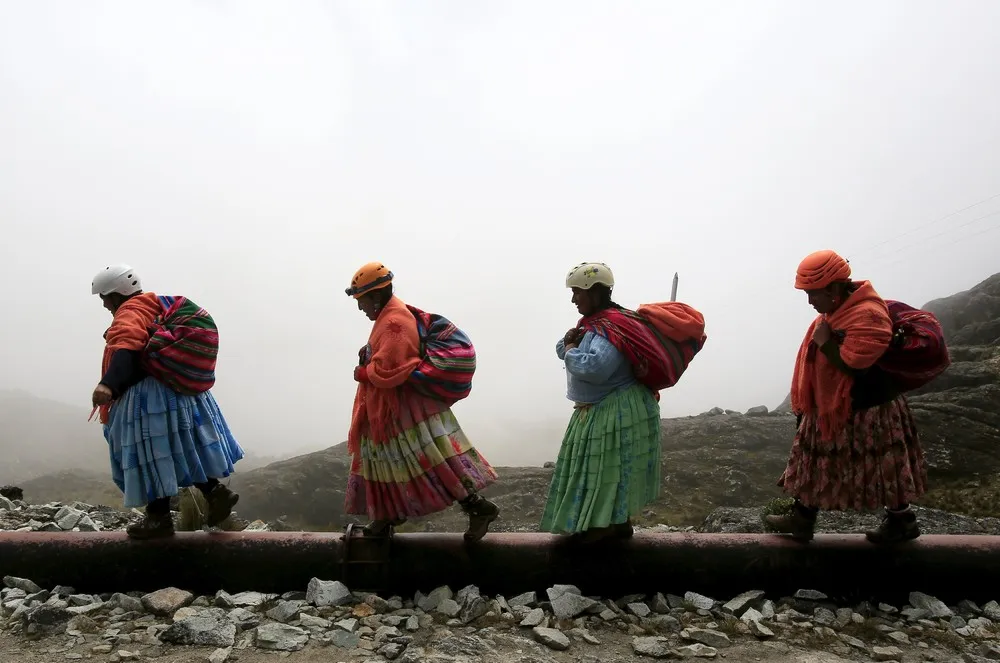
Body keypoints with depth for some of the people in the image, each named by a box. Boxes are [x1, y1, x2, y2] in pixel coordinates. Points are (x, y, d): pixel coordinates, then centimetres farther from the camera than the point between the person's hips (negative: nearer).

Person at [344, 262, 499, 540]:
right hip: (390, 411, 11)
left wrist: (362, 372, -10)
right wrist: (368, 355, 6)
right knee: (386, 461, 19)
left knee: (433, 461, -9)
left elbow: (387, 372, -27)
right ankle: (385, 518, 32)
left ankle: (478, 506, -3)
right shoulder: (389, 315, 12)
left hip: (409, 409, -11)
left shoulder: (394, 322, -21)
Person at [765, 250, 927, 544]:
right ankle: (802, 519, 25)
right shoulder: (838, 310, 5)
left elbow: (853, 365, -30)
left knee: (880, 470, 9)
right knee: (816, 464, 14)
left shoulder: (867, 315, -26)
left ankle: (902, 522, 29)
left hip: (866, 412, -9)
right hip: (832, 408, 10)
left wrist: (824, 342, -22)